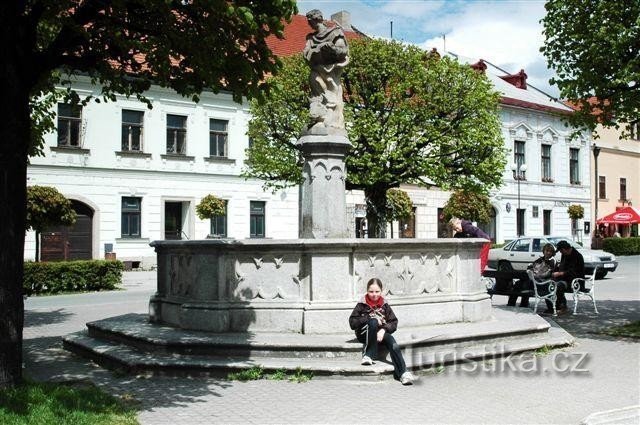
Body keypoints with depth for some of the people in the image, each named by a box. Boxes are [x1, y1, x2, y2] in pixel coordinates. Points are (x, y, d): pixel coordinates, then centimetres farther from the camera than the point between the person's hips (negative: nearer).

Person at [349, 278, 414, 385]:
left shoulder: (385, 306, 9)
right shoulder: (361, 305, 3)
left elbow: (394, 323, 3)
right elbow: (352, 323, -5)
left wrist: (384, 329, -18)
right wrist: (369, 318, -15)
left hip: (381, 333, 2)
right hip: (364, 334, -2)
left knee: (393, 345, -31)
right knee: (373, 322, -35)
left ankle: (403, 373, -38)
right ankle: (369, 354, -28)